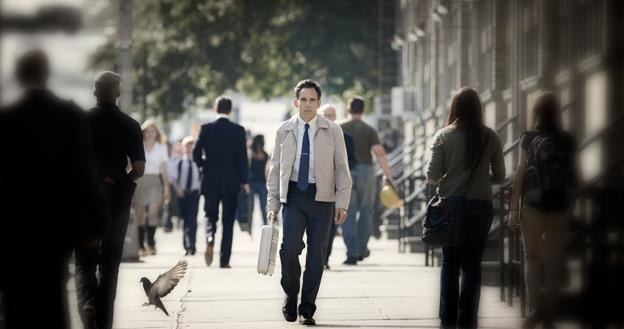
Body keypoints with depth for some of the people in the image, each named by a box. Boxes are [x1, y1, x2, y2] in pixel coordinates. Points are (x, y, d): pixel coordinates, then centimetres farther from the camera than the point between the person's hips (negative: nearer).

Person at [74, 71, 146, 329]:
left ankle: (87, 303, -20)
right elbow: (139, 169, -5)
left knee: (84, 261, 7)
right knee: (110, 263, 11)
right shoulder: (130, 125, -3)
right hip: (117, 200, 1)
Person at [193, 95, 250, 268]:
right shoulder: (238, 130, -4)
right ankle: (224, 260, 3)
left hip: (211, 181, 0)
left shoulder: (206, 129, -3)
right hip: (231, 182, 0)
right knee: (228, 221, 6)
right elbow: (242, 157, -5)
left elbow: (196, 154, -4)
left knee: (211, 215, 14)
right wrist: (244, 181, 2)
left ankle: (210, 238, -18)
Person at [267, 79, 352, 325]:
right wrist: (273, 204, 4)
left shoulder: (332, 131, 4)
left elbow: (342, 169, 4)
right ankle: (290, 296, 12)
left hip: (322, 197, 0)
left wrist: (342, 203, -5)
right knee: (289, 248, -13)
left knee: (316, 254, -1)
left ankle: (307, 310, 9)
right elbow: (275, 169, 10)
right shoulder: (284, 131, 7)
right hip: (293, 196, 0)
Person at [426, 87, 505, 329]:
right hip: (480, 206, 0)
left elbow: (431, 176, -6)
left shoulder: (443, 136, -6)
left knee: (450, 264, 11)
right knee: (472, 265, 5)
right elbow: (499, 177, 2)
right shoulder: (490, 137, -3)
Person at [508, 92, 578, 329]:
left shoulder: (528, 139, -4)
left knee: (532, 258, 11)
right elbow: (575, 176, 3)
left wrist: (513, 207, -2)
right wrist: (570, 203, 17)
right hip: (560, 208, 2)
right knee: (554, 262, 9)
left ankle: (537, 307, -6)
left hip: (533, 206, -2)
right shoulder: (567, 142, 1)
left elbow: (520, 174, -6)